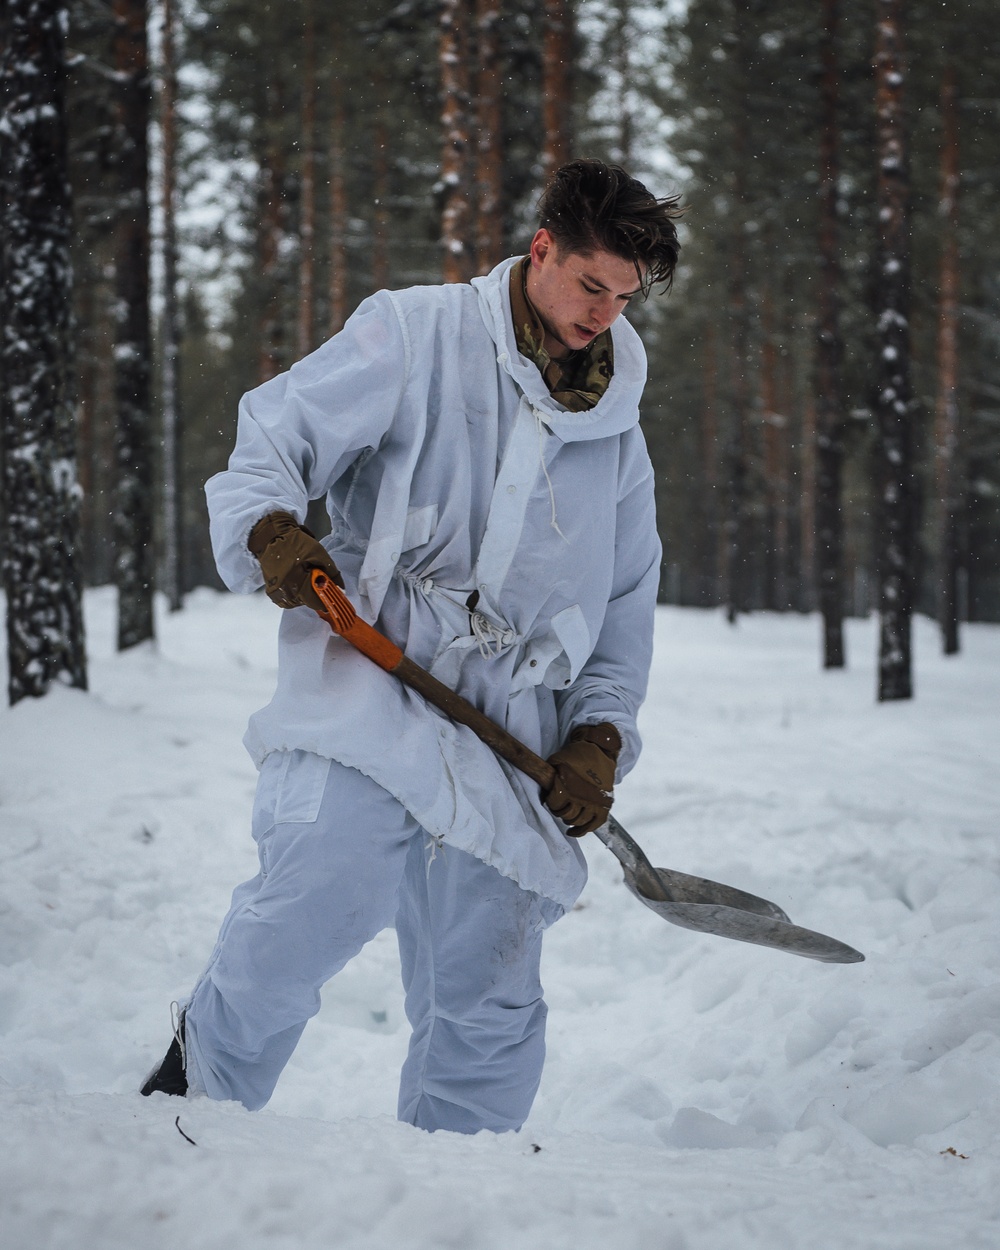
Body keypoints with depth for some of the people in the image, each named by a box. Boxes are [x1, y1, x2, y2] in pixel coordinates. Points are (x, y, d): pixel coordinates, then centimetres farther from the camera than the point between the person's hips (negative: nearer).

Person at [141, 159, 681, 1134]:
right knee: (322, 891, -26)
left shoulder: (613, 428, 21)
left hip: (509, 732, 5)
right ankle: (206, 1072, -2)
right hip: (372, 679, -4)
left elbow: (626, 598, 26)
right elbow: (278, 434, 2)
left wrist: (600, 732, 11)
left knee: (489, 1001, -1)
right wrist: (272, 530, -20)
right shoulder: (411, 336, 6)